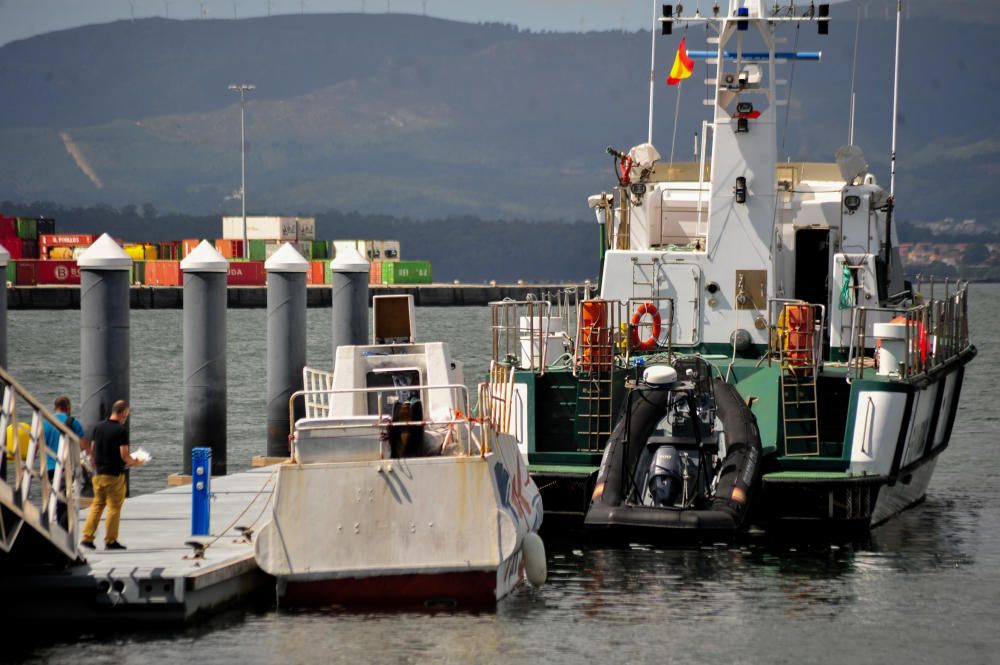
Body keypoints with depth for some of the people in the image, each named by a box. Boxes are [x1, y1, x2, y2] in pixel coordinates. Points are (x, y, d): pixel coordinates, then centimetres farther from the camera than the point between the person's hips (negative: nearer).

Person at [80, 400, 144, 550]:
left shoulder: (98, 427, 6)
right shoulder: (121, 431, -14)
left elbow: (92, 449, 12)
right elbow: (124, 456, -16)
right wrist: (135, 462, 2)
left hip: (99, 474, 6)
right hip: (115, 474, -6)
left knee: (97, 505, 13)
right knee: (114, 507, 3)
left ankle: (87, 537, 7)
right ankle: (110, 541, 7)